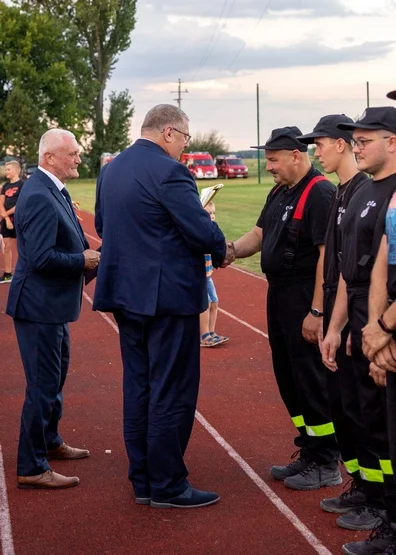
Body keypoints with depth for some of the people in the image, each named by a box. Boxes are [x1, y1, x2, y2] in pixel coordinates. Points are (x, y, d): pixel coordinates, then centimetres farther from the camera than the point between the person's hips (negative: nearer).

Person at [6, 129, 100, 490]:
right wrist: (83, 261, -17)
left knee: (56, 376, 24)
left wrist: (87, 252, 0)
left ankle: (50, 442, 42)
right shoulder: (39, 197, -23)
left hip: (53, 305, 11)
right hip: (39, 307, -11)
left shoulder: (53, 190, 9)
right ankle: (32, 468, 7)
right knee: (43, 385, -3)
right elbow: (41, 258, -29)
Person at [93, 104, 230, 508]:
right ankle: (167, 486, 8)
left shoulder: (111, 169, 9)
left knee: (138, 388, 14)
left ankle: (142, 481, 23)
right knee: (172, 393, 1)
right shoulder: (169, 172, -17)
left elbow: (103, 225, 19)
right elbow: (203, 231, -19)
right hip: (167, 296, -8)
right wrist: (221, 251, 1)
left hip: (125, 293, 9)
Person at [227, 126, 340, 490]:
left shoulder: (320, 193, -17)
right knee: (288, 377, 15)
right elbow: (259, 235, 15)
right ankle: (309, 454, 28)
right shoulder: (279, 193, 13)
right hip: (279, 295, 10)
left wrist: (317, 312, -24)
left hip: (305, 302, -10)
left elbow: (327, 255, -22)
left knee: (311, 380, -2)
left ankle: (326, 465, 10)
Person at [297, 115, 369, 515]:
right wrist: (325, 313, 17)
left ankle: (367, 489, 9)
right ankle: (358, 480, 24)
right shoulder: (340, 193, 13)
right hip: (336, 310, 10)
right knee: (338, 398, 14)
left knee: (353, 400, -3)